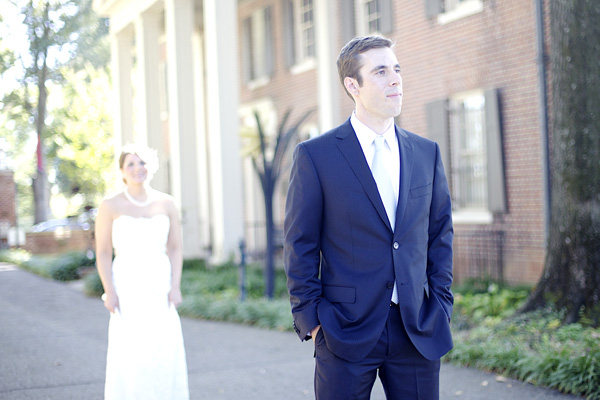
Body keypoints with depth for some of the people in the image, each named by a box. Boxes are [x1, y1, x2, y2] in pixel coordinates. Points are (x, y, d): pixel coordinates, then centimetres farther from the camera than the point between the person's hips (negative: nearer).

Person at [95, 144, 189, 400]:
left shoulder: (166, 203, 5)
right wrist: (109, 292, -9)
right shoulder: (110, 206, -2)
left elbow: (175, 249, 8)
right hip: (127, 288, -2)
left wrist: (175, 287, -1)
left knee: (167, 352, -1)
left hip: (159, 289, 3)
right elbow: (103, 253, -1)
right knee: (128, 355, -5)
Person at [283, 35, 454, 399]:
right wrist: (311, 319, -6)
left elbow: (440, 233, 13)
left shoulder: (427, 153, 8)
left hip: (419, 330, 4)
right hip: (346, 332, -3)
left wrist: (441, 304, 6)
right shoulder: (315, 155, -4)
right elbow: (300, 246, -3)